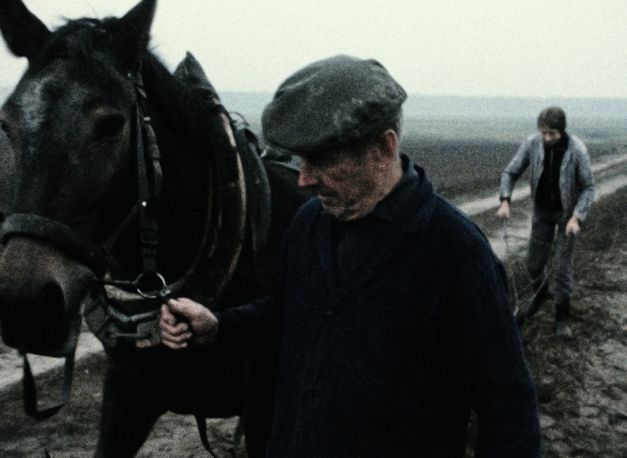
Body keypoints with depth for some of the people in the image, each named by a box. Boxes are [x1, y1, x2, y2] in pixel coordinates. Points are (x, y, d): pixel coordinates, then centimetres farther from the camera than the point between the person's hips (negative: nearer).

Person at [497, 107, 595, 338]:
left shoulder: (577, 150, -22)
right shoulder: (532, 144, -15)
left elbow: (588, 187, -15)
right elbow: (510, 172, -5)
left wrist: (577, 217, -26)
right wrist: (505, 200, -21)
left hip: (567, 212, -3)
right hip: (542, 210, 3)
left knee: (562, 267, -2)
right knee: (534, 263, 10)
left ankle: (562, 317, 12)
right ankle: (540, 295, 40)